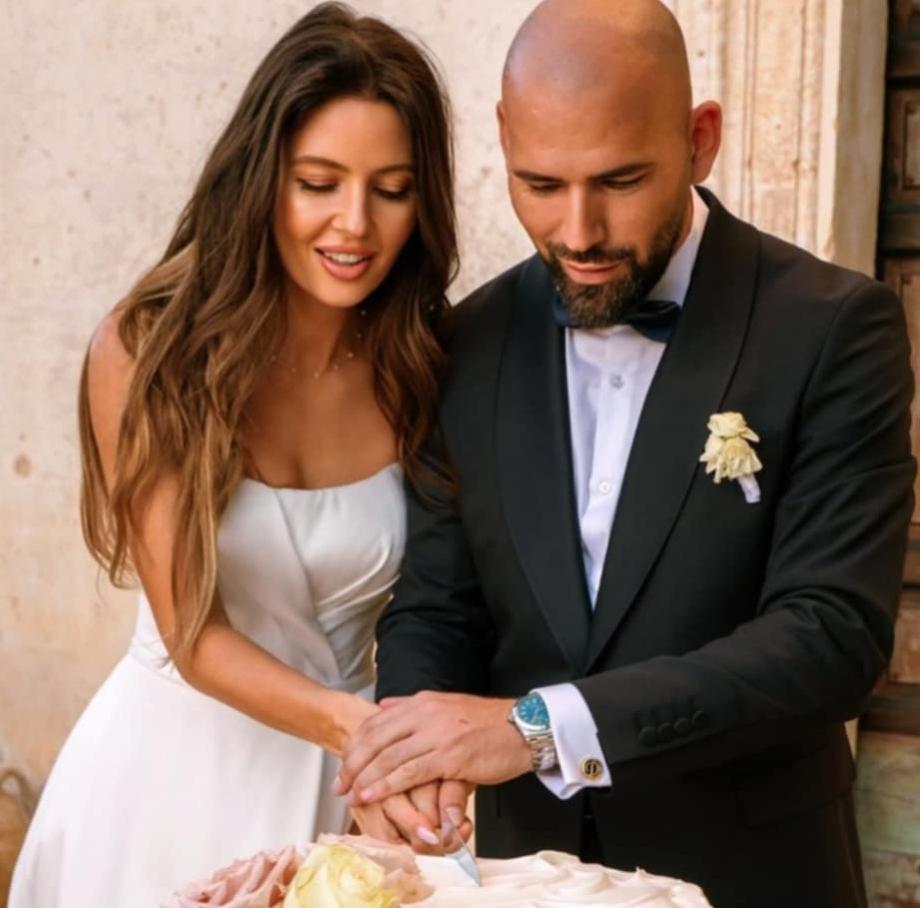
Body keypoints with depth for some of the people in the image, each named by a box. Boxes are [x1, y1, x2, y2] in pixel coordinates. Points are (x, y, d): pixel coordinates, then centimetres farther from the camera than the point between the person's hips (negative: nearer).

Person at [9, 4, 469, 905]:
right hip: (174, 767, -2)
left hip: (342, 781, 2)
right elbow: (193, 635, -17)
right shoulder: (146, 351, -17)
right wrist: (350, 723, -32)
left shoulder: (426, 363, -10)